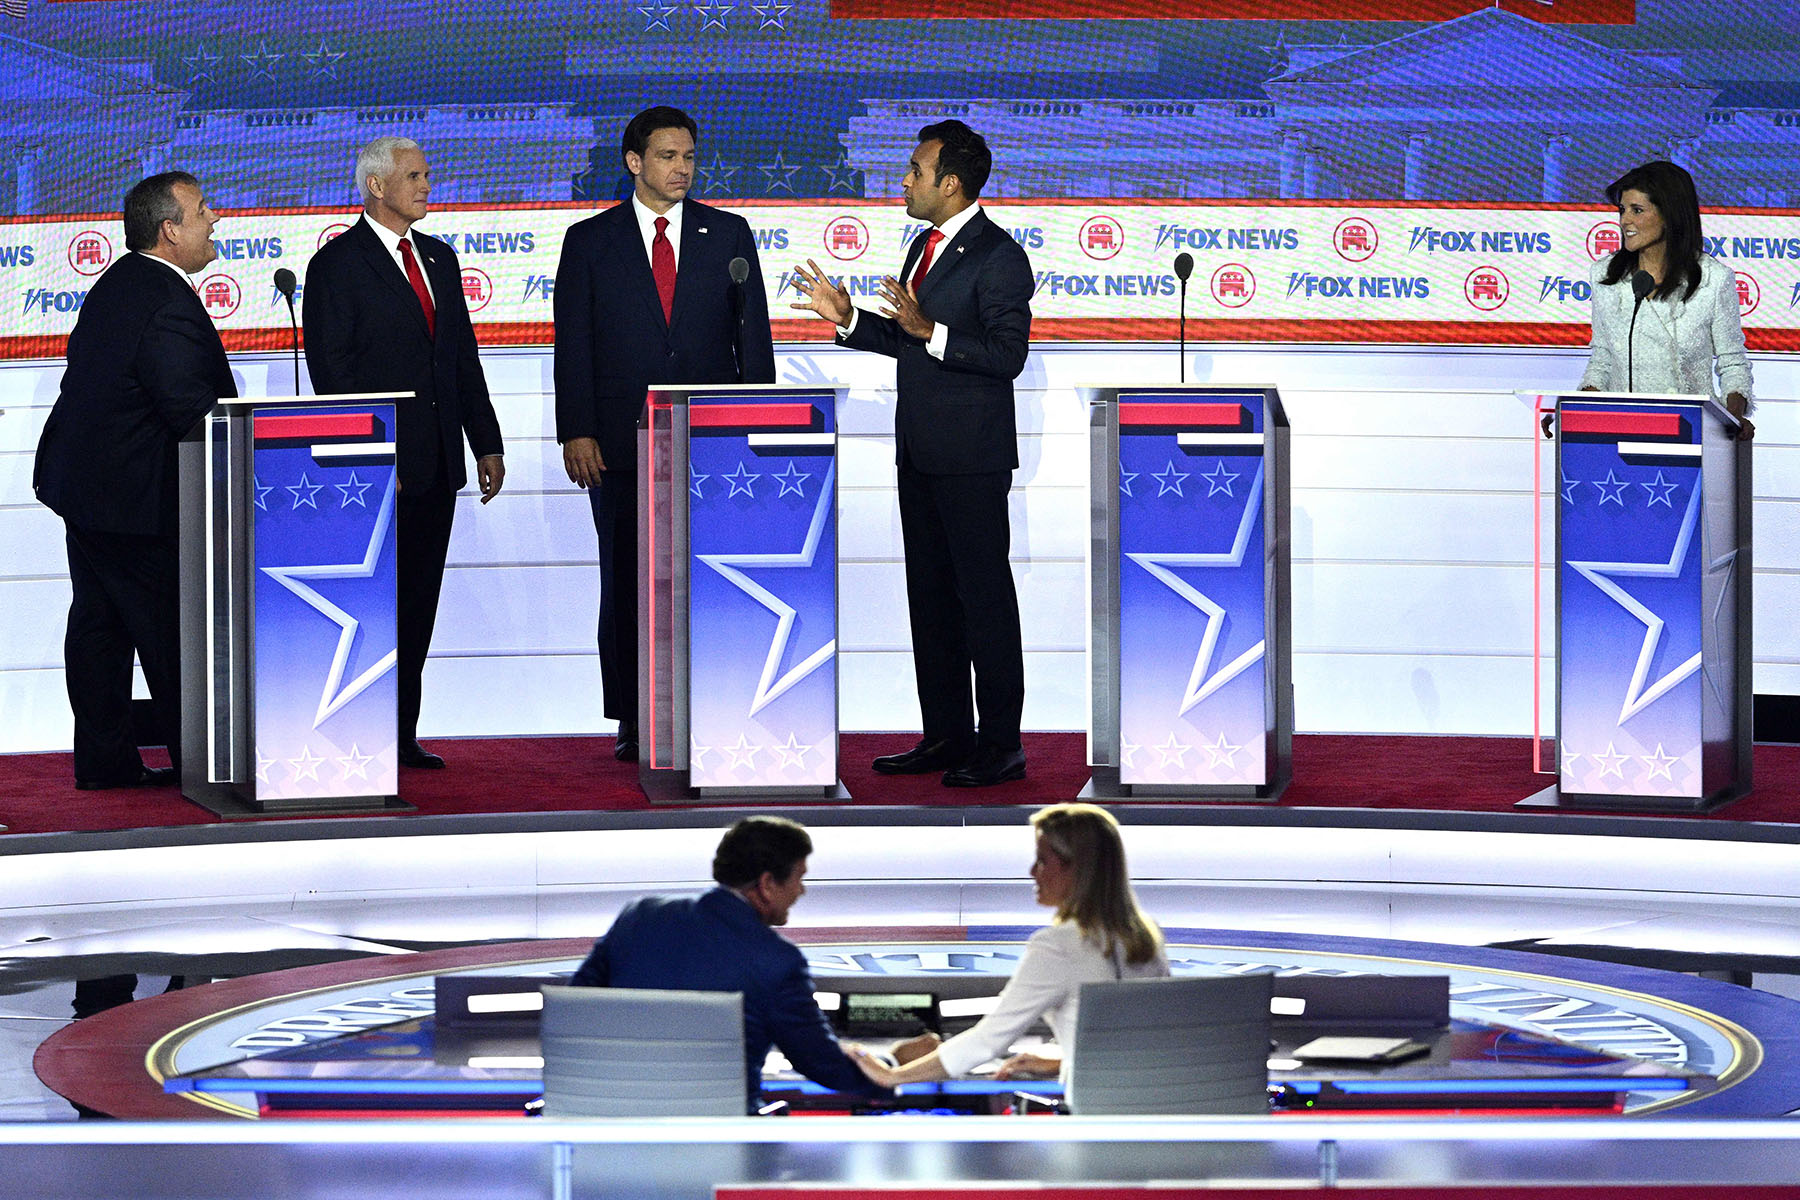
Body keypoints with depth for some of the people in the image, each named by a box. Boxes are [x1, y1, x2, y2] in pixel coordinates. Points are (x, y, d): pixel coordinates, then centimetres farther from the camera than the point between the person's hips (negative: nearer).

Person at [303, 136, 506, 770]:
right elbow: (331, 371, -11)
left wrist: (486, 443, 12)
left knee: (417, 605, 8)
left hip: (435, 465, 7)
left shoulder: (439, 258, 17)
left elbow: (464, 356, 19)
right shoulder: (337, 264, -6)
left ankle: (400, 735, 12)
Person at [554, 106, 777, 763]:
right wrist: (577, 433, -6)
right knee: (626, 585, 2)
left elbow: (753, 333, 8)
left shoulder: (729, 234, 9)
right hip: (622, 442, 0)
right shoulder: (590, 241, 6)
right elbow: (573, 344, 3)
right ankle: (634, 721, 8)